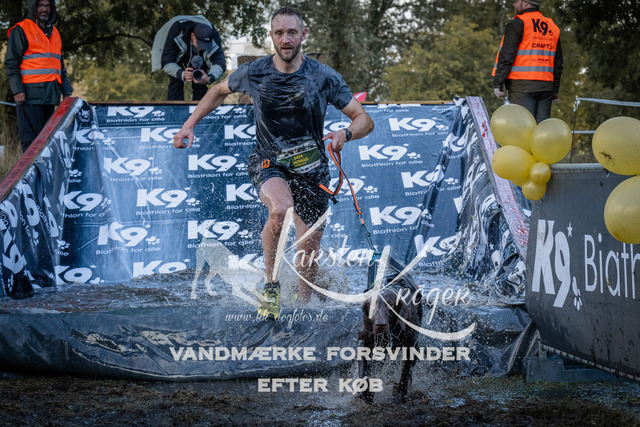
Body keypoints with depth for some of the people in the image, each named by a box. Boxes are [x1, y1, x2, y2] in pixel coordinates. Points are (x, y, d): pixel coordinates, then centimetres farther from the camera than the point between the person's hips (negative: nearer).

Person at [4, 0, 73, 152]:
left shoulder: (54, 32, 21)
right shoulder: (21, 30, 0)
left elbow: (61, 64, 27)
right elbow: (11, 62, -5)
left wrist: (66, 89, 17)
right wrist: (17, 90, -15)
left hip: (51, 94, 7)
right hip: (30, 93, -7)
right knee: (30, 137, -11)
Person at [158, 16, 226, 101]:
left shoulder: (214, 36, -35)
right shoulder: (177, 31, -42)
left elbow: (219, 62, -41)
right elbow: (166, 62, -41)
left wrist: (209, 78, -63)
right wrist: (182, 74, -61)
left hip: (197, 56, 2)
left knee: (200, 86, -12)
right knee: (176, 82, -21)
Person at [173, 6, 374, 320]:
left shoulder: (324, 77, -8)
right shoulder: (253, 73, -6)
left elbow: (364, 120, -5)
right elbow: (219, 91, 15)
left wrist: (345, 134, -27)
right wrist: (189, 124, 8)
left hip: (311, 169, 2)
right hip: (269, 163, -1)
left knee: (308, 254, 4)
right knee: (281, 209, -35)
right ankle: (271, 284, -14)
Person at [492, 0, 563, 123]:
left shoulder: (517, 24, -3)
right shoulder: (552, 27, 18)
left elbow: (506, 56, -8)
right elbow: (558, 62, 20)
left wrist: (497, 84, -5)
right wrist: (555, 89, 24)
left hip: (522, 86, -6)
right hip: (546, 87, 6)